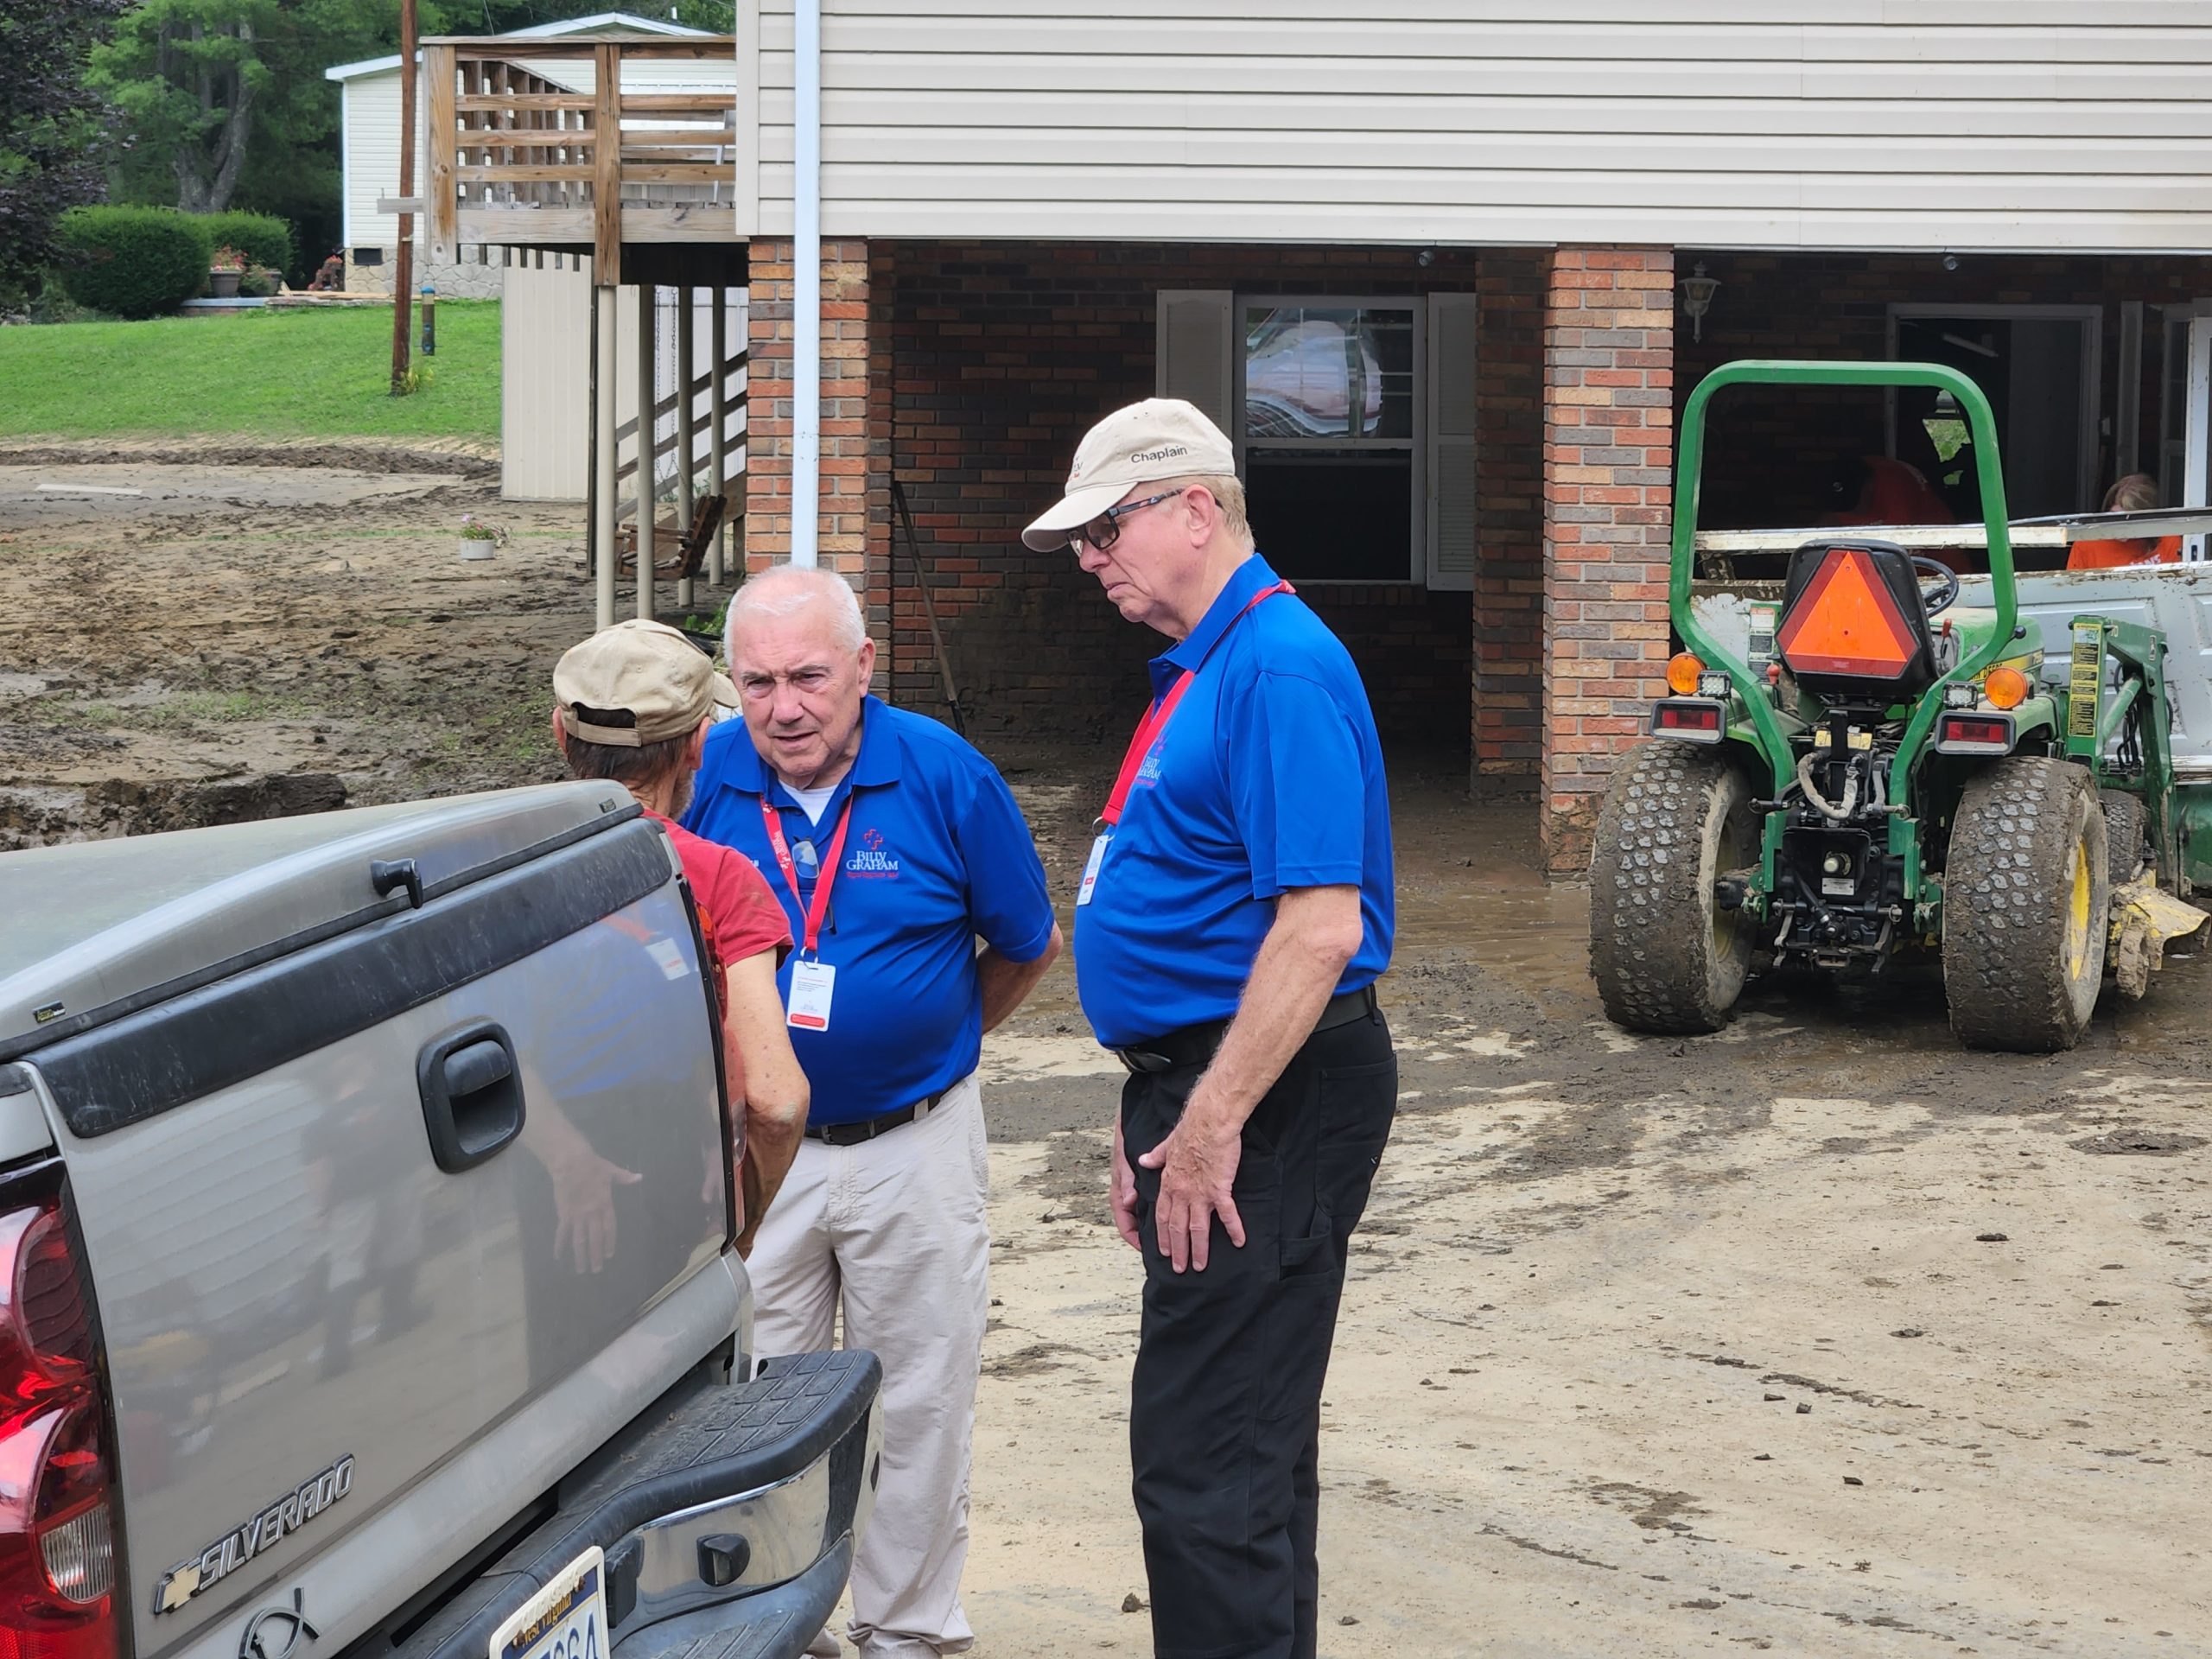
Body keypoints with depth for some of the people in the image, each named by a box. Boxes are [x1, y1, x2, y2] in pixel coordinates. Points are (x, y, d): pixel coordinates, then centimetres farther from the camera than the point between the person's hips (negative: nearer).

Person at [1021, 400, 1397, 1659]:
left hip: (1266, 1105, -11)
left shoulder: (1279, 669, -17)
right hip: (1205, 1093, 11)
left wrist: (1209, 1126, -23)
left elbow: (1320, 926, -25)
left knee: (1209, 1459, -9)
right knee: (1251, 1441, 18)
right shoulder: (1201, 669, 16)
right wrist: (1155, 1118, 21)